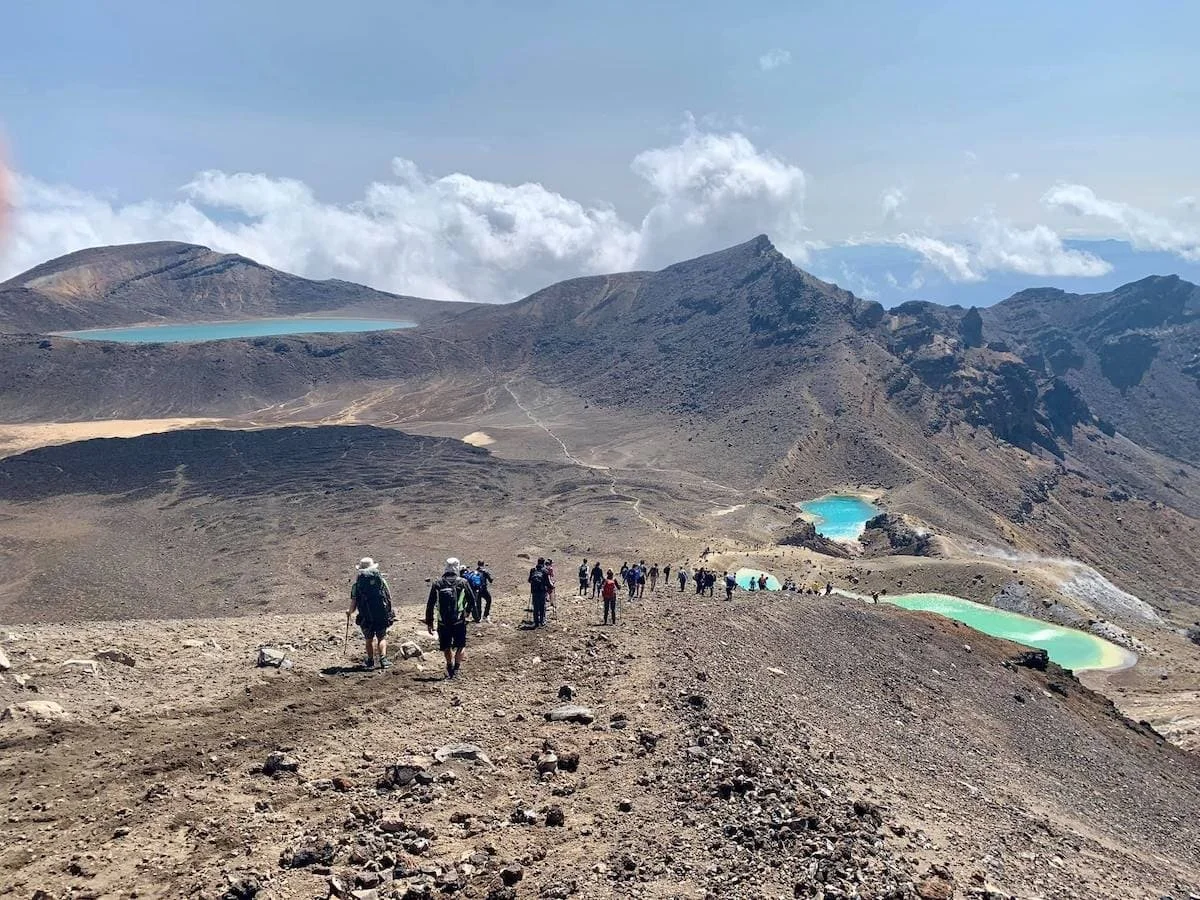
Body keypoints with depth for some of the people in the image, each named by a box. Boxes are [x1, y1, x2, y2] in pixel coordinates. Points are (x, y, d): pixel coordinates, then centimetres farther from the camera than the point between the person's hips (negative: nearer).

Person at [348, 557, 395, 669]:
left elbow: (353, 602, -4)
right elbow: (389, 597, 3)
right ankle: (383, 658, -6)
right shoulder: (381, 580, 0)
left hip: (366, 617, 0)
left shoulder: (356, 584, -4)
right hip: (382, 615, 0)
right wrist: (388, 612, 18)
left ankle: (370, 660, 22)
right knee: (382, 637, 10)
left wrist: (350, 612, 16)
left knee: (369, 639, 15)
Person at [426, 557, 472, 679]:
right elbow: (471, 600, 1)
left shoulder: (437, 584, 0)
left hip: (443, 622, 1)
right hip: (459, 622, -1)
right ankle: (456, 668, -1)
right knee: (461, 646, 12)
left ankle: (450, 668, 24)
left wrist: (429, 622, 8)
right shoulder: (463, 582, -5)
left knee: (447, 647, 19)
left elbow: (430, 605, 2)